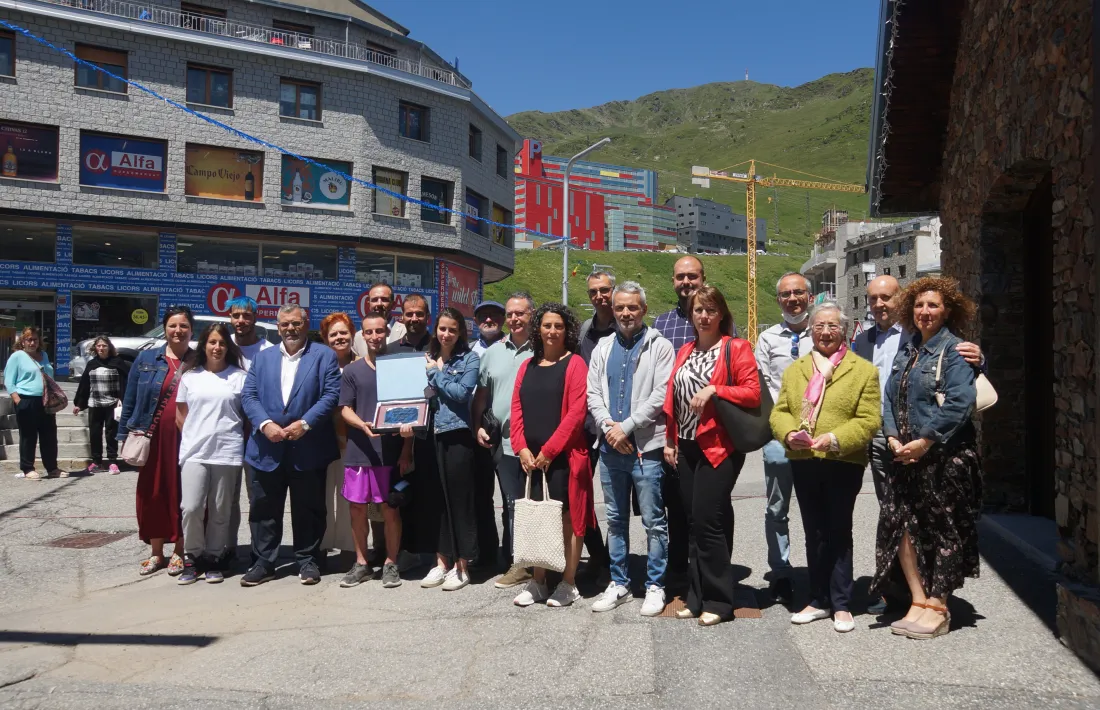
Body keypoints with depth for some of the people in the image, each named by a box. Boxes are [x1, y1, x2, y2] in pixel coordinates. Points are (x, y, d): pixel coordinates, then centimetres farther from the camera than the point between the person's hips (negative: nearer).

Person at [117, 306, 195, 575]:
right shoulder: (146, 359, 5)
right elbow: (130, 401, 8)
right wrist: (125, 435, 4)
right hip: (153, 439, 1)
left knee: (183, 495, 5)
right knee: (152, 494, 7)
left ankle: (179, 552, 19)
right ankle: (156, 553, 21)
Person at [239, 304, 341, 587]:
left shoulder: (324, 355, 2)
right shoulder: (262, 358, 13)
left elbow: (331, 394, -7)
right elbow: (248, 395, 6)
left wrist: (304, 423, -16)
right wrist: (265, 424, -11)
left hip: (308, 449, -3)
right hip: (268, 448, 3)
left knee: (308, 509, 7)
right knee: (264, 510, 8)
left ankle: (308, 561, 20)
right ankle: (263, 563, 19)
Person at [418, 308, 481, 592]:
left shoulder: (470, 358, -1)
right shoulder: (427, 358, 13)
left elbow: (462, 392, -14)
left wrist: (436, 372, -6)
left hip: (457, 436, -4)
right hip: (431, 435, 4)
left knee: (459, 499, 1)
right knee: (436, 499, 9)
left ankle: (461, 566, 11)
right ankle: (442, 562, 20)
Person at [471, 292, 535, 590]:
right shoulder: (493, 352, 11)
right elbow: (481, 394, 18)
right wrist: (478, 426, 10)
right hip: (503, 442, 4)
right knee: (511, 505, 10)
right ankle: (517, 563, 20)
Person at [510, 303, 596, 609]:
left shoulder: (575, 364, -4)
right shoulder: (527, 366, 13)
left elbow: (577, 412, -12)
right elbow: (517, 409, 10)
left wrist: (549, 450, -14)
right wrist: (522, 448, -4)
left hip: (564, 456, -5)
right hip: (531, 457, 5)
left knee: (568, 517, 1)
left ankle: (569, 584, 11)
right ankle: (537, 582, 20)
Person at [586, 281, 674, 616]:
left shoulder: (659, 346, -3)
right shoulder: (603, 348, 13)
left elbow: (660, 395, -12)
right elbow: (593, 394, 8)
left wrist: (626, 427, -14)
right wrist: (608, 427, -8)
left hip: (646, 447, -5)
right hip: (610, 448, 5)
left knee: (653, 521, 2)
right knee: (615, 519, 14)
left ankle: (655, 585, 14)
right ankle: (619, 583, 25)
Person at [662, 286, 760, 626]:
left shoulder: (736, 348, -3)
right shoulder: (684, 352, 15)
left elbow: (753, 393, -11)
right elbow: (672, 399, 15)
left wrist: (714, 390, -20)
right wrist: (669, 441, 10)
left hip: (719, 448, -6)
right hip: (686, 447, 6)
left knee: (708, 521, -7)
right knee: (693, 523, 10)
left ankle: (718, 601, 6)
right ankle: (697, 598, 19)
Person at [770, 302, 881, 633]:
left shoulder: (864, 370, 1)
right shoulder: (795, 370, 15)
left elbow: (869, 419, -7)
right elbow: (779, 412, 10)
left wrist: (836, 439, -20)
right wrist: (789, 434, -11)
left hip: (843, 463, -4)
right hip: (803, 461, 4)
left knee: (839, 533, 3)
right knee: (814, 533, 13)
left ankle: (841, 605, 15)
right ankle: (819, 600, 23)